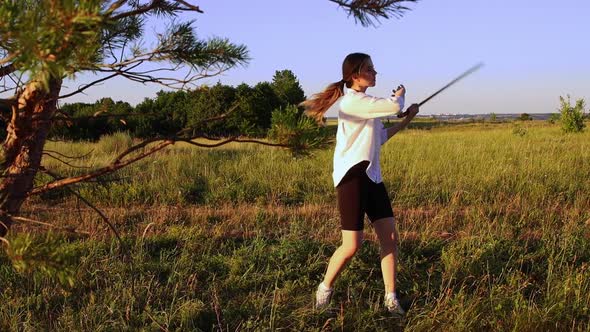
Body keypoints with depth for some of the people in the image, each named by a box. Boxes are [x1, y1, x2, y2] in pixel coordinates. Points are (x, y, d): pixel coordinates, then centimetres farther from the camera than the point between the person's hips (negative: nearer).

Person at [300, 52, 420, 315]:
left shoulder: (363, 102, 17)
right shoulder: (352, 101, -14)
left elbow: (378, 137, 22)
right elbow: (394, 107, -20)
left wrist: (405, 121, 14)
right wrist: (399, 95, 2)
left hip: (372, 176, 9)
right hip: (352, 177, -9)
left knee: (390, 237, 3)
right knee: (352, 246, -6)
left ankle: (390, 298, 11)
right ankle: (324, 289, 17)